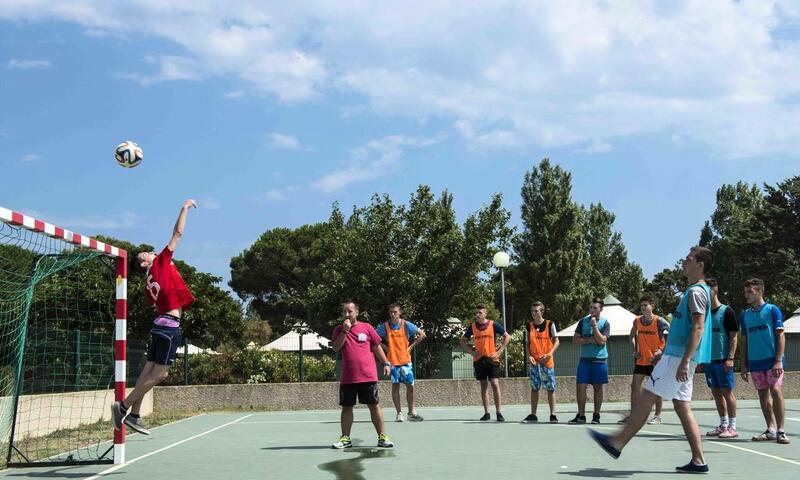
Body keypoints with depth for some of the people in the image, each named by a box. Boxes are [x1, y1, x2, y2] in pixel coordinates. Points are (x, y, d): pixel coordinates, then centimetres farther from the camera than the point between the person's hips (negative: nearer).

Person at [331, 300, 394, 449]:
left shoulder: (366, 327, 4)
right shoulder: (339, 330, 8)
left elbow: (377, 347, 8)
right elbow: (336, 348, -5)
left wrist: (386, 363, 3)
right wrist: (345, 331, -13)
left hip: (368, 376, -1)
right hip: (347, 378, 2)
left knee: (374, 406, 1)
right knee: (346, 408, 7)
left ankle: (382, 437, 7)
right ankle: (345, 438, 16)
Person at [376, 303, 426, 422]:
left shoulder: (406, 325, -2)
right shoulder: (384, 326, -2)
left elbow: (422, 334, 5)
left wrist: (411, 346, -1)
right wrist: (384, 347, -1)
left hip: (406, 360, 0)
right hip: (392, 361, 0)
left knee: (410, 386, 1)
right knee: (395, 386, -1)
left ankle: (411, 412, 15)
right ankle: (399, 413, 7)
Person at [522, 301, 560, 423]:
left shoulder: (550, 324, -3)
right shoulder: (529, 326, 7)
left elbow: (556, 341, -1)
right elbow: (528, 343, 12)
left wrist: (549, 354, -15)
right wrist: (529, 356, -4)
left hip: (547, 362, -3)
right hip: (534, 362, 3)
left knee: (550, 388, 0)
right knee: (534, 388, 7)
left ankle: (553, 415, 6)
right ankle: (533, 415, 12)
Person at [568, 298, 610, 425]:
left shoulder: (605, 323, -1)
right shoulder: (583, 321, 5)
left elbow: (601, 340, -13)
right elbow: (575, 339, 1)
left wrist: (594, 325, -17)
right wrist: (590, 340, -11)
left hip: (599, 359, -2)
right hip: (584, 359, 2)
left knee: (598, 387, 5)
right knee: (580, 386, -3)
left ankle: (596, 415, 14)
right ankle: (581, 415, 4)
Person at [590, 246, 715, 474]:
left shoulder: (696, 292, -11)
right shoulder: (694, 291, 20)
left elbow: (698, 328, -21)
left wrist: (684, 361, -26)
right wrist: (664, 354, 27)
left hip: (679, 358, -10)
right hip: (676, 355, 10)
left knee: (647, 397, -7)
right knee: (683, 408, 8)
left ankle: (617, 443, -2)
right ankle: (698, 461, 8)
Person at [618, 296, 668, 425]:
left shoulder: (659, 322, -13)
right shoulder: (637, 321, 2)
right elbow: (632, 336, 20)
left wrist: (661, 350, -22)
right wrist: (634, 350, 9)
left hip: (655, 360, -5)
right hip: (641, 360, 5)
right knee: (635, 385, 3)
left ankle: (658, 416, 10)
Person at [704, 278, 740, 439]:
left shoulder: (727, 312, -6)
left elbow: (734, 336, -8)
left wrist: (730, 358, -15)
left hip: (723, 359, -6)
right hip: (709, 359, 6)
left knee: (727, 391, -4)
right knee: (716, 392, 10)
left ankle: (732, 427, 1)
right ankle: (723, 425, 18)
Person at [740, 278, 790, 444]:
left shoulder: (772, 310, -2)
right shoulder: (745, 315, 12)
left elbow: (780, 336, -5)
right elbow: (744, 341, 15)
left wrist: (778, 361, -14)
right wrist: (744, 365, 10)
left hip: (772, 360, -5)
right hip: (755, 362, 5)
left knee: (776, 391, -12)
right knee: (763, 394, 7)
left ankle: (780, 431, -8)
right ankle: (771, 430, 13)